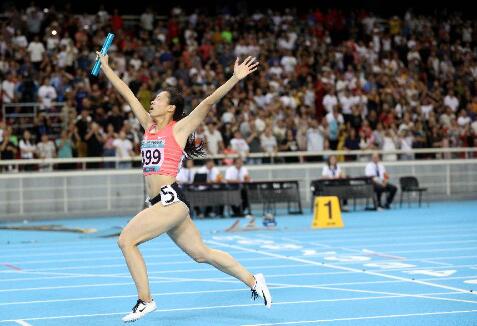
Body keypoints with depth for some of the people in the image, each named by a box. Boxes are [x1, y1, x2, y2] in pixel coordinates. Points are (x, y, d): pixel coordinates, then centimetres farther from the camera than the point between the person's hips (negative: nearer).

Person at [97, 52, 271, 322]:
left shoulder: (178, 128, -2)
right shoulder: (149, 125, 16)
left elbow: (209, 102, -10)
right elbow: (128, 94, 22)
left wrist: (236, 79, -18)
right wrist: (106, 68, 26)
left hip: (172, 200, -7)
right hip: (163, 203, 7)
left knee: (126, 240, -14)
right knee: (202, 254, 11)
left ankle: (145, 300, -7)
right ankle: (253, 281, 20)